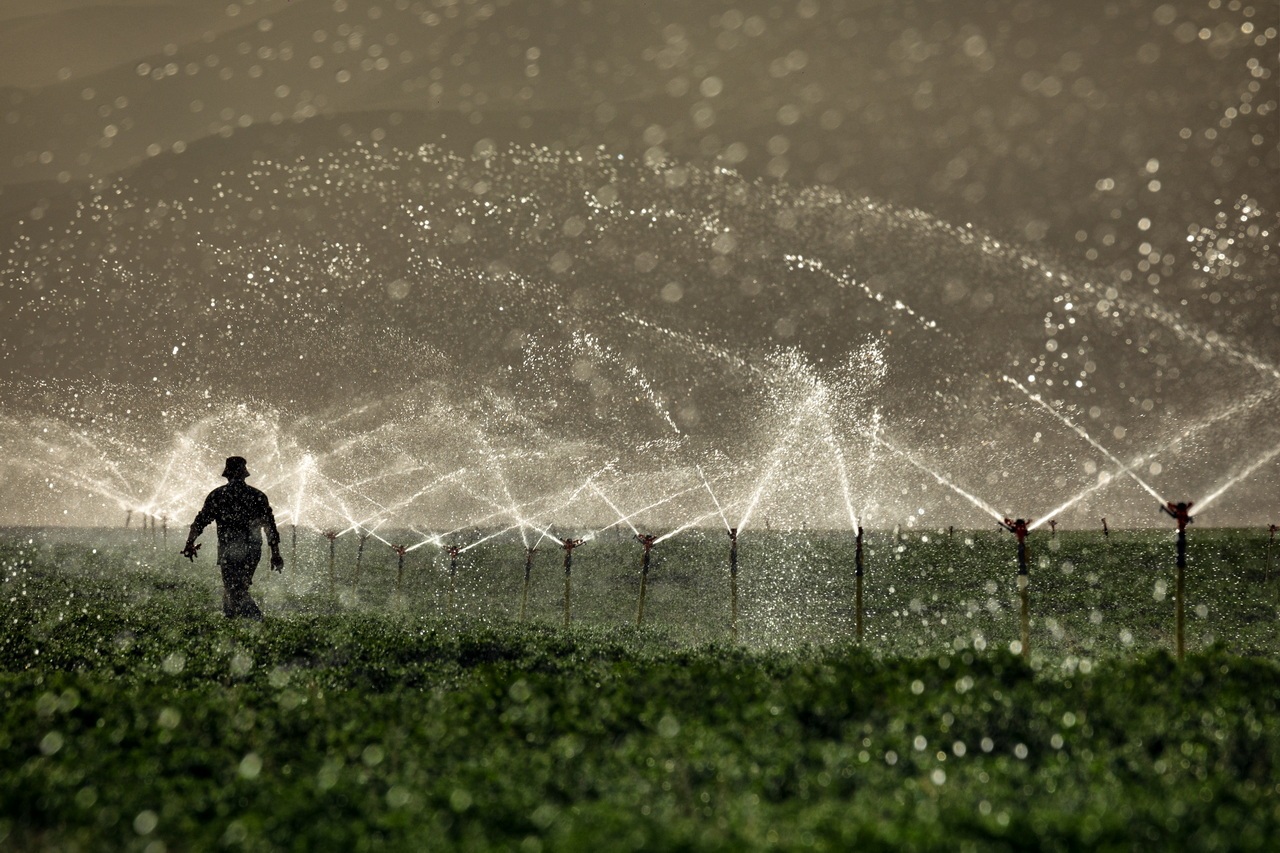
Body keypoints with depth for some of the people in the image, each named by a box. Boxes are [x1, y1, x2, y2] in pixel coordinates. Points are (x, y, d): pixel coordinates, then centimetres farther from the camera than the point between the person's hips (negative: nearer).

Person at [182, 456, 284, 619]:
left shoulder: (217, 495, 1)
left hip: (230, 551, -4)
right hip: (253, 551, 4)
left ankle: (257, 621, -23)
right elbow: (270, 526, 3)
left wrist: (189, 544, 16)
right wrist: (275, 554, 7)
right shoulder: (257, 496, 6)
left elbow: (200, 521, 3)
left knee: (236, 592, -7)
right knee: (239, 588, 20)